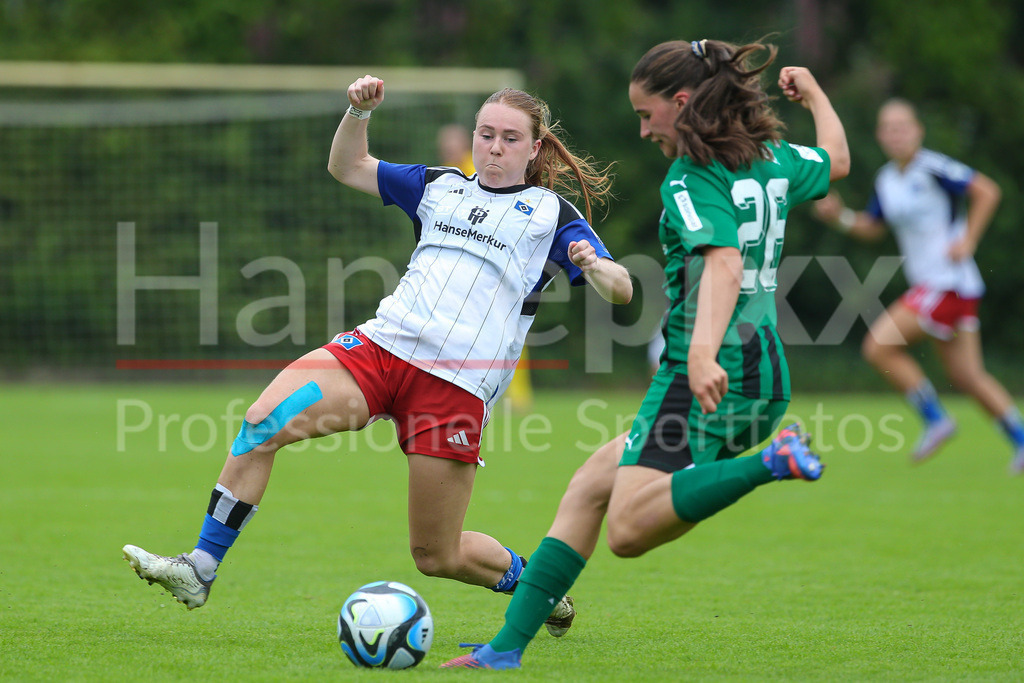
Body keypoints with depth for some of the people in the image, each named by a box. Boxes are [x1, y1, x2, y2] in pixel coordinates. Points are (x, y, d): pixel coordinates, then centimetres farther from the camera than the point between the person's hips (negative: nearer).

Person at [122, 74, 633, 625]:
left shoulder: (551, 213, 10)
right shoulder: (440, 187, 21)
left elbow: (621, 290, 1)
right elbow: (348, 167, 27)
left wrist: (594, 267, -22)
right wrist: (359, 110, 8)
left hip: (457, 386, -4)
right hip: (381, 346, 4)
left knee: (436, 556, 0)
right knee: (262, 422, -21)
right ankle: (199, 569, -18)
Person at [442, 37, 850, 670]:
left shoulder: (693, 179, -11)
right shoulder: (771, 159, 13)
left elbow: (723, 265, -27)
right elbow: (837, 160, 35)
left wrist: (703, 353, -41)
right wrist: (814, 93, 52)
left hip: (707, 382, -10)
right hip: (764, 377, 10)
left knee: (629, 529, -24)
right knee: (589, 487, 13)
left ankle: (770, 463, -32)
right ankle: (509, 646, 11)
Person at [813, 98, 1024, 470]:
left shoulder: (933, 168, -13)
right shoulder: (885, 180, 12)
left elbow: (987, 191, -13)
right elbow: (872, 227, 22)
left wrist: (968, 240, -16)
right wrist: (840, 216, 5)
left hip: (949, 282, -8)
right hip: (928, 283, 8)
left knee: (879, 347, -11)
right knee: (967, 376, 9)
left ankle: (935, 418, 0)